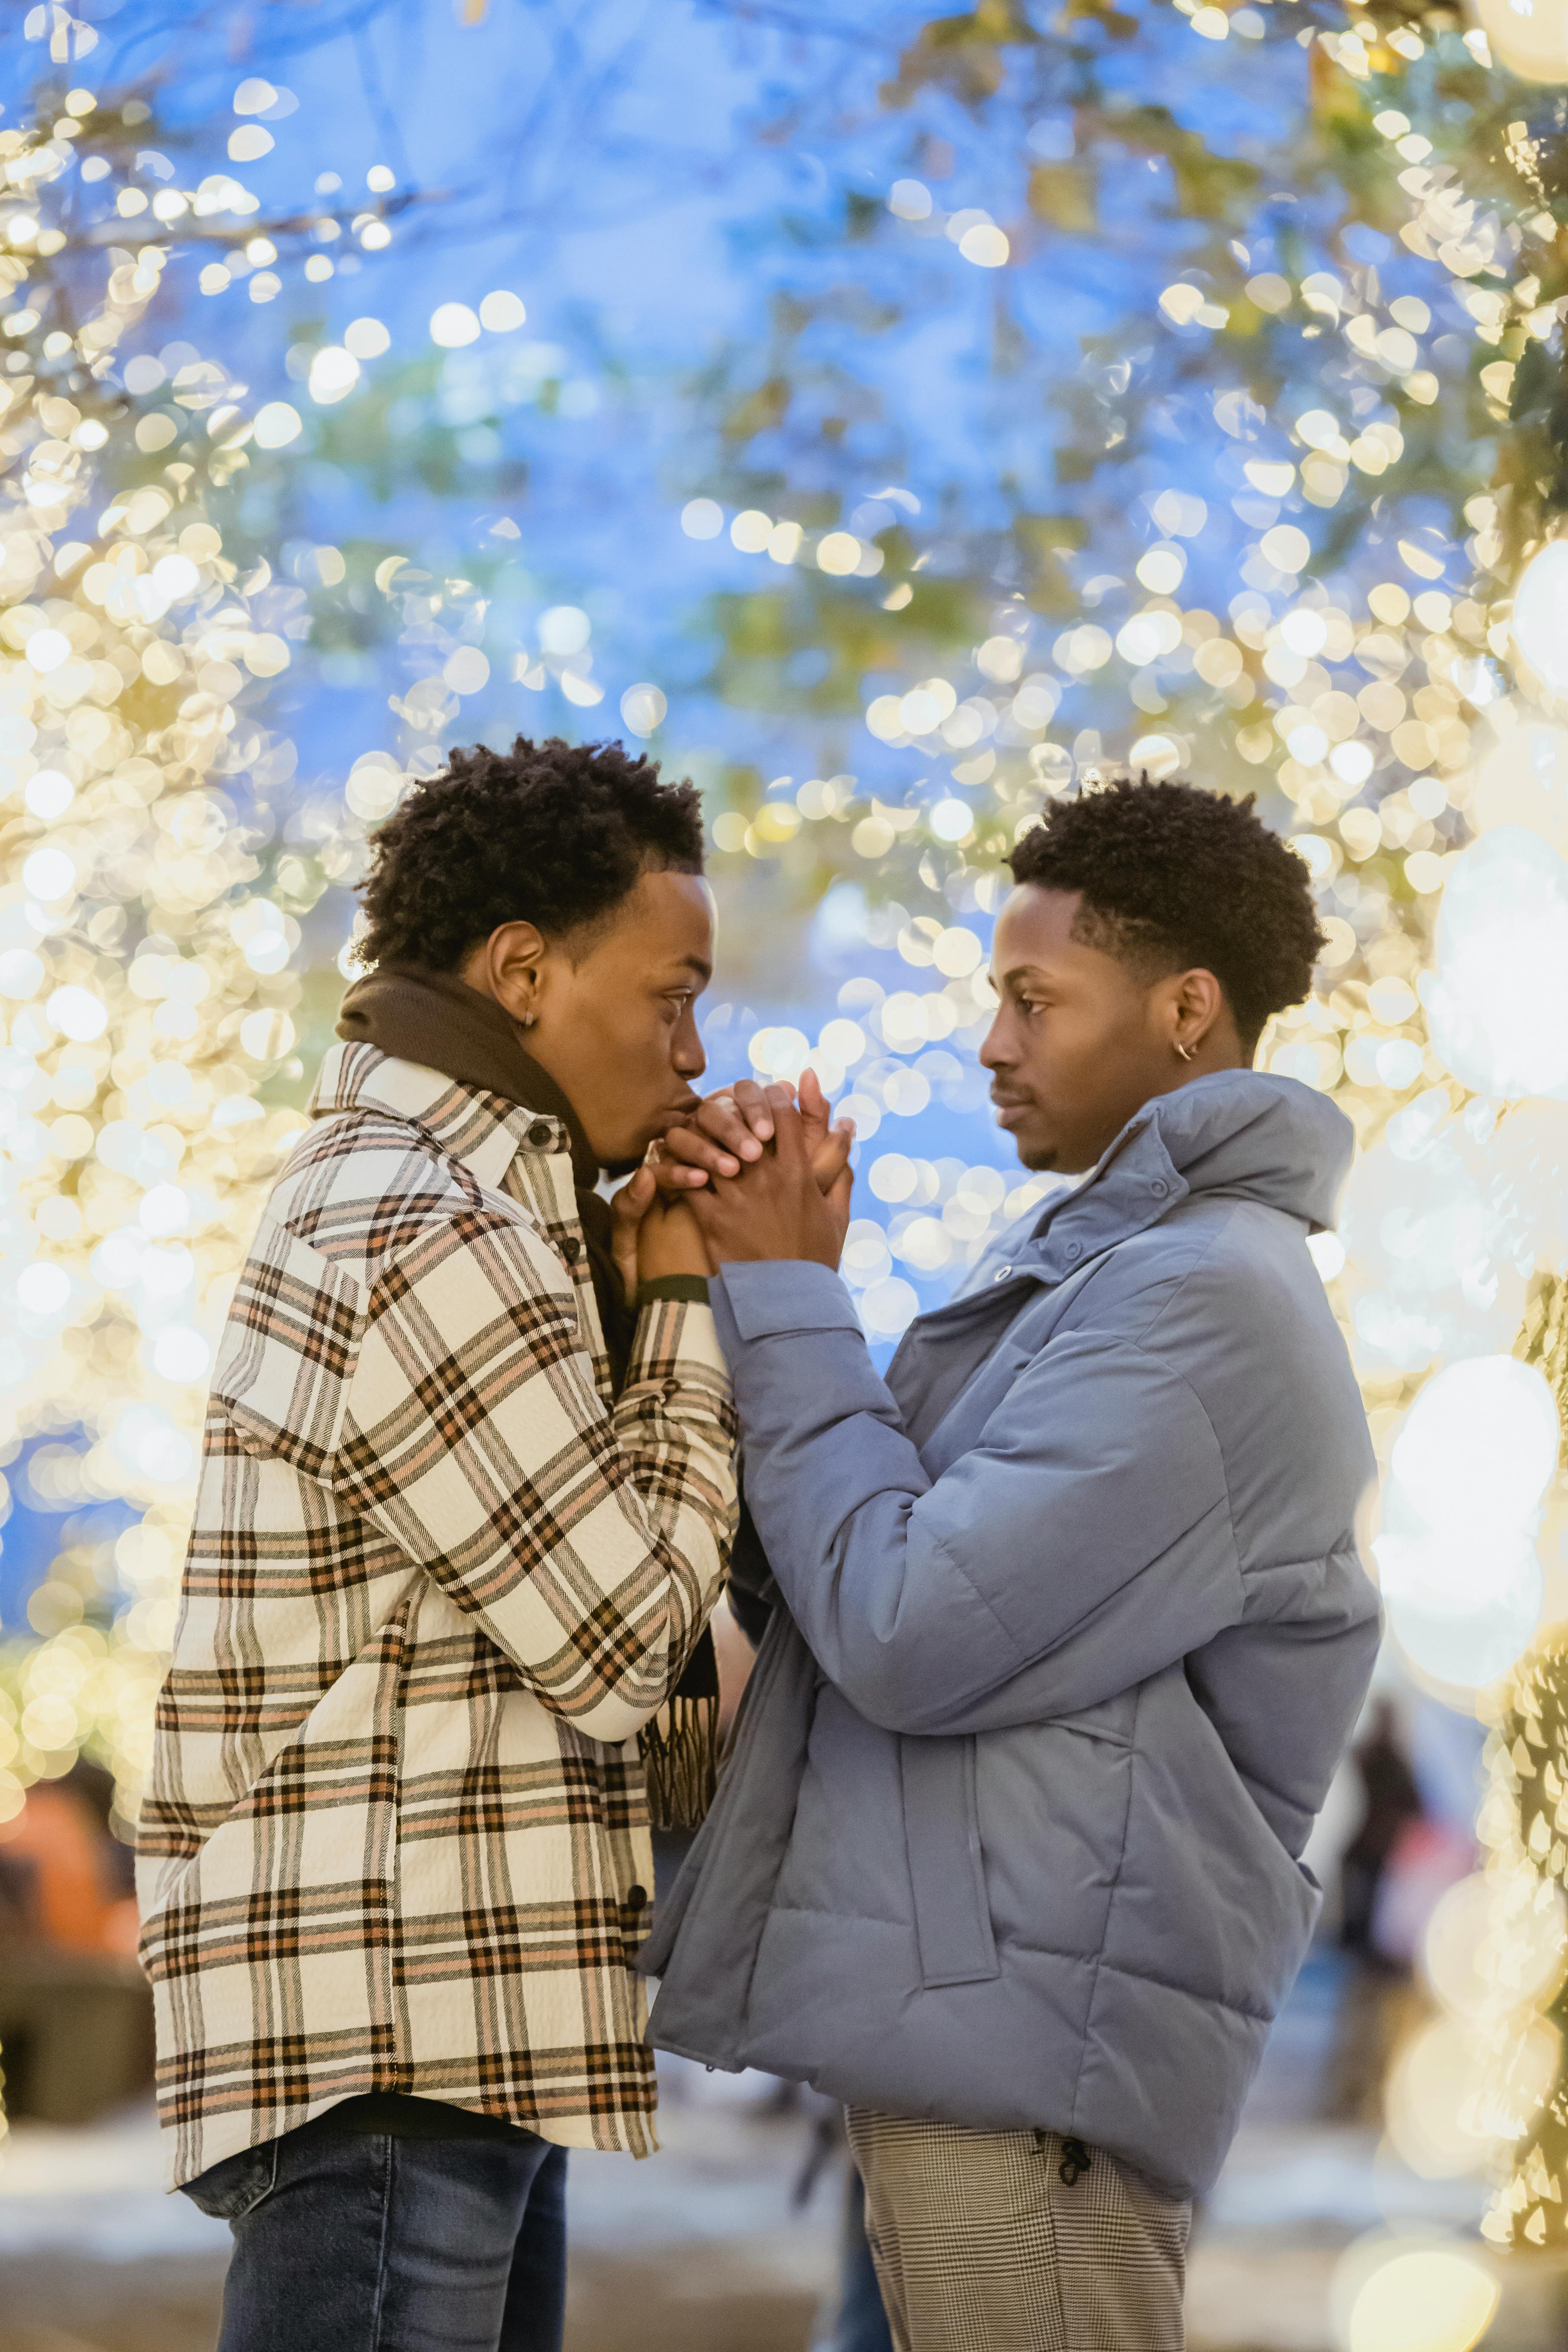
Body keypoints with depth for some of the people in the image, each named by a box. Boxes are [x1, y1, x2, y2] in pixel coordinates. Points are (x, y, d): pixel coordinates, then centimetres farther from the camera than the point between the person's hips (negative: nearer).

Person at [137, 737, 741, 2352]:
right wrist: (691, 1302, -3)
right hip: (386, 2046, -11)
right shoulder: (421, 1248, -15)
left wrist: (640, 1295, 1)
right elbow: (624, 1649, -11)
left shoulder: (392, 1192, 17)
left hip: (456, 2029, 11)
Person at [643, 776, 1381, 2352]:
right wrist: (753, 1276, 0)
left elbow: (913, 1632, -21)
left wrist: (786, 1303, -11)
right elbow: (814, 1575, 13)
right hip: (972, 2008, 10)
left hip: (1027, 2040, -10)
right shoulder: (1075, 1265, 17)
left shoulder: (1206, 1296, -15)